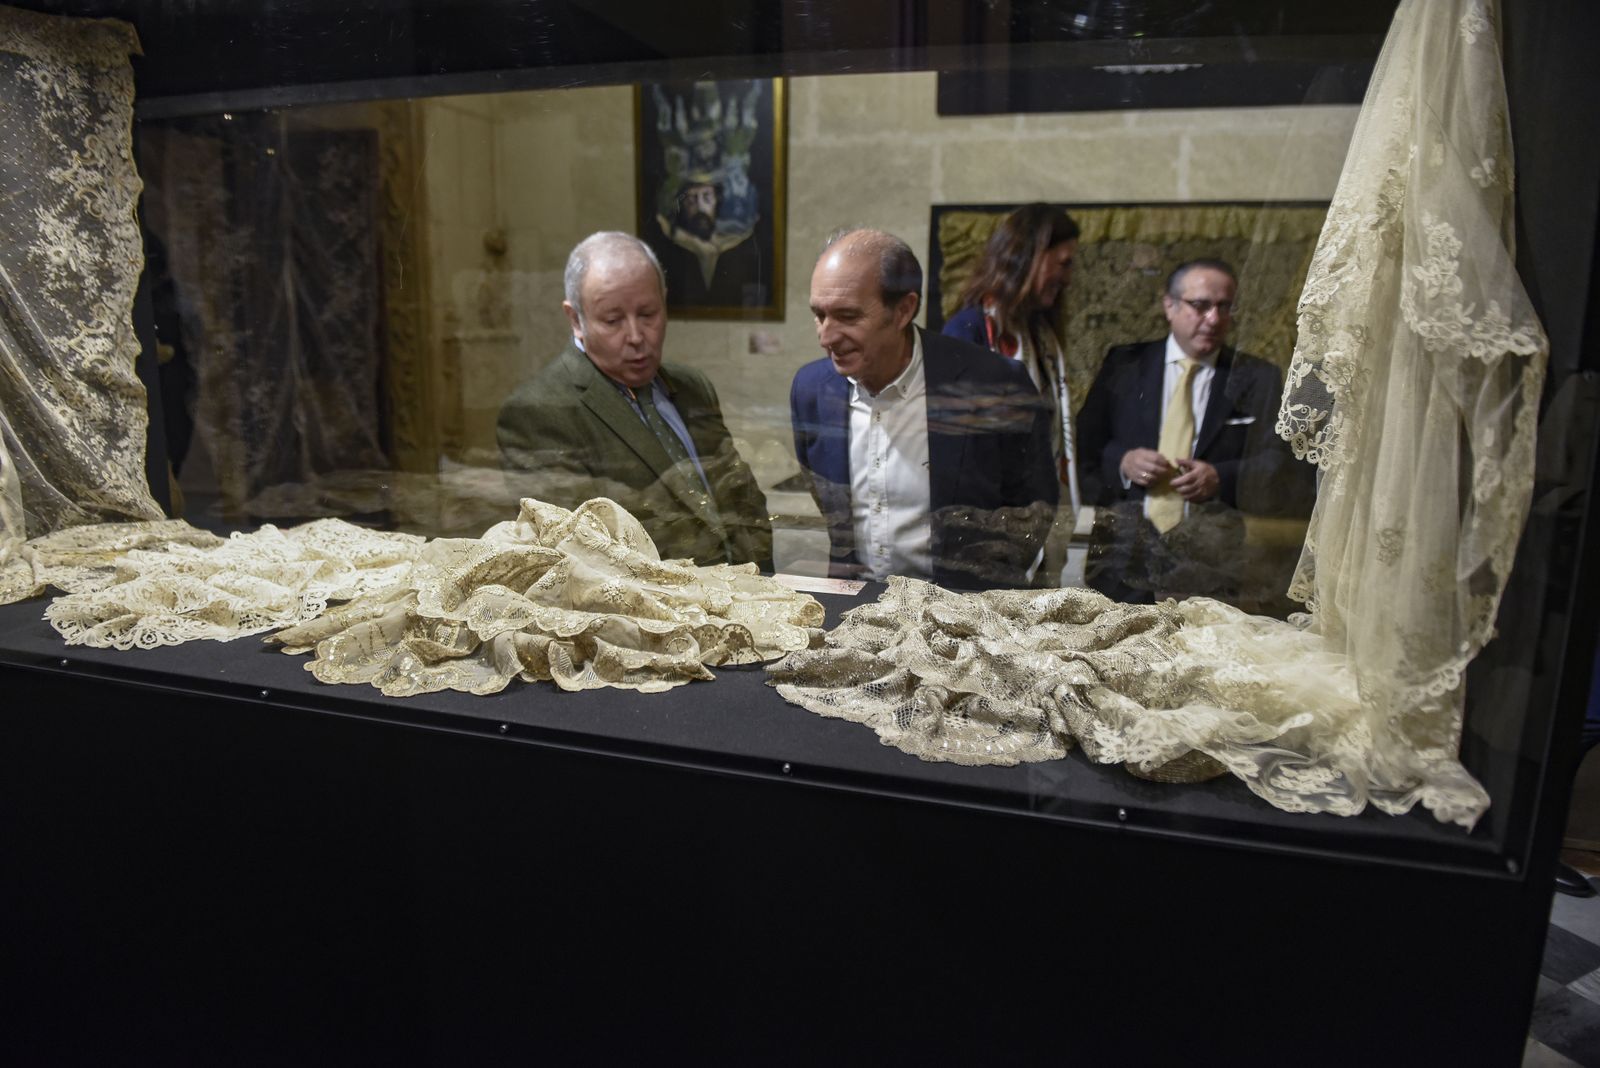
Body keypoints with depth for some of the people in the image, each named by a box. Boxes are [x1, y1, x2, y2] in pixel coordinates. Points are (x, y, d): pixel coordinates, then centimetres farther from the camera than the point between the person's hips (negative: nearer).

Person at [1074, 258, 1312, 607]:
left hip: (1214, 546, 0)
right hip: (1127, 536, 1)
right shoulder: (1124, 364, 15)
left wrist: (1222, 477, -11)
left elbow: (1287, 465, 7)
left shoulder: (1258, 379, 14)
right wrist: (1121, 462, -8)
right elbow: (1083, 444, 12)